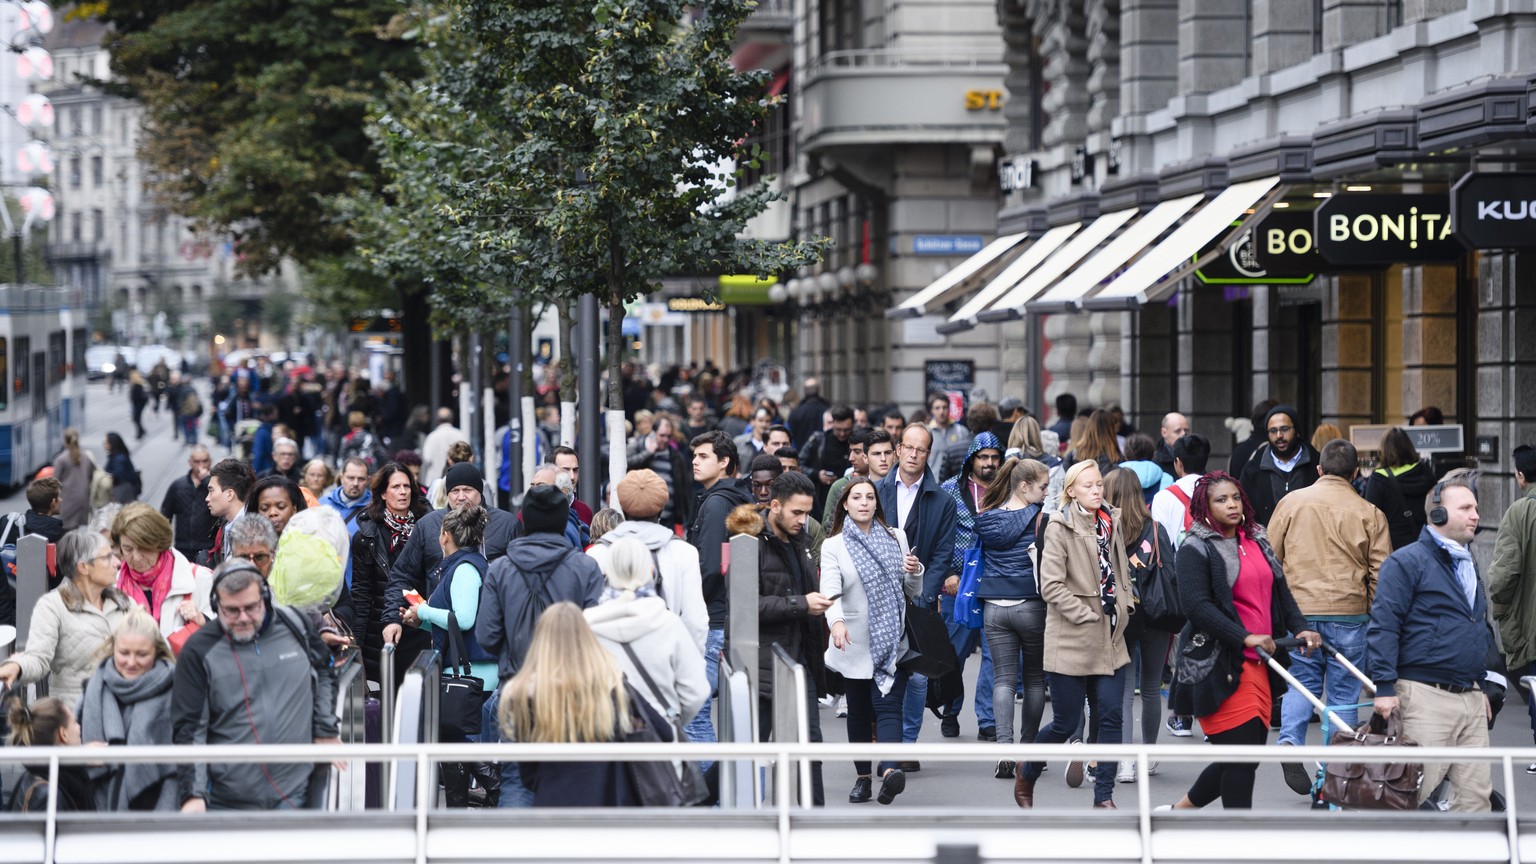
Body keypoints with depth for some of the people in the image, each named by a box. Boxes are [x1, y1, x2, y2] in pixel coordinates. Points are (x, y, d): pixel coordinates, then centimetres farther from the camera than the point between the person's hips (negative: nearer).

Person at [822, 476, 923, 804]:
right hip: (856, 644, 0)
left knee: (888, 705, -13)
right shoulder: (833, 547, 4)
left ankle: (891, 771, -29)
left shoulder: (896, 538, 12)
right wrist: (836, 621, -33)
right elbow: (830, 589, -14)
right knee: (858, 712, 6)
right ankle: (862, 777, 16)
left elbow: (912, 592, 16)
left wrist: (915, 572, -7)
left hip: (893, 642, 0)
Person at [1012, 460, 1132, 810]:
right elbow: (1051, 585, -15)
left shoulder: (1112, 523, 10)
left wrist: (1122, 608, 7)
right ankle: (1027, 771, 28)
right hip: (1072, 638, -6)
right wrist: (1088, 616, -15)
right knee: (1066, 723, 1)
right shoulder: (1059, 527, -9)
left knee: (1111, 716, -2)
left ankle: (1104, 797, 5)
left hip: (1109, 638, 6)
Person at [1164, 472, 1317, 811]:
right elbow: (1197, 605, -16)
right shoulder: (1196, 550, -6)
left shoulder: (1258, 543, 17)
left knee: (1248, 755, 10)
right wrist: (1245, 637, -24)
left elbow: (1280, 592, 19)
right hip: (1220, 665, -8)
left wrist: (1300, 629, 0)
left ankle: (1183, 808, 28)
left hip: (1258, 664, 8)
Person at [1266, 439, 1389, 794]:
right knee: (1343, 691, 7)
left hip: (1298, 609, 1)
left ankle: (1290, 742, -11)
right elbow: (1381, 573, 1)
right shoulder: (1368, 513, 1)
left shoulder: (1291, 502, 3)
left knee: (1301, 682, 13)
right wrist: (1378, 617, 11)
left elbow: (1270, 556, 6)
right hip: (1348, 613, -1)